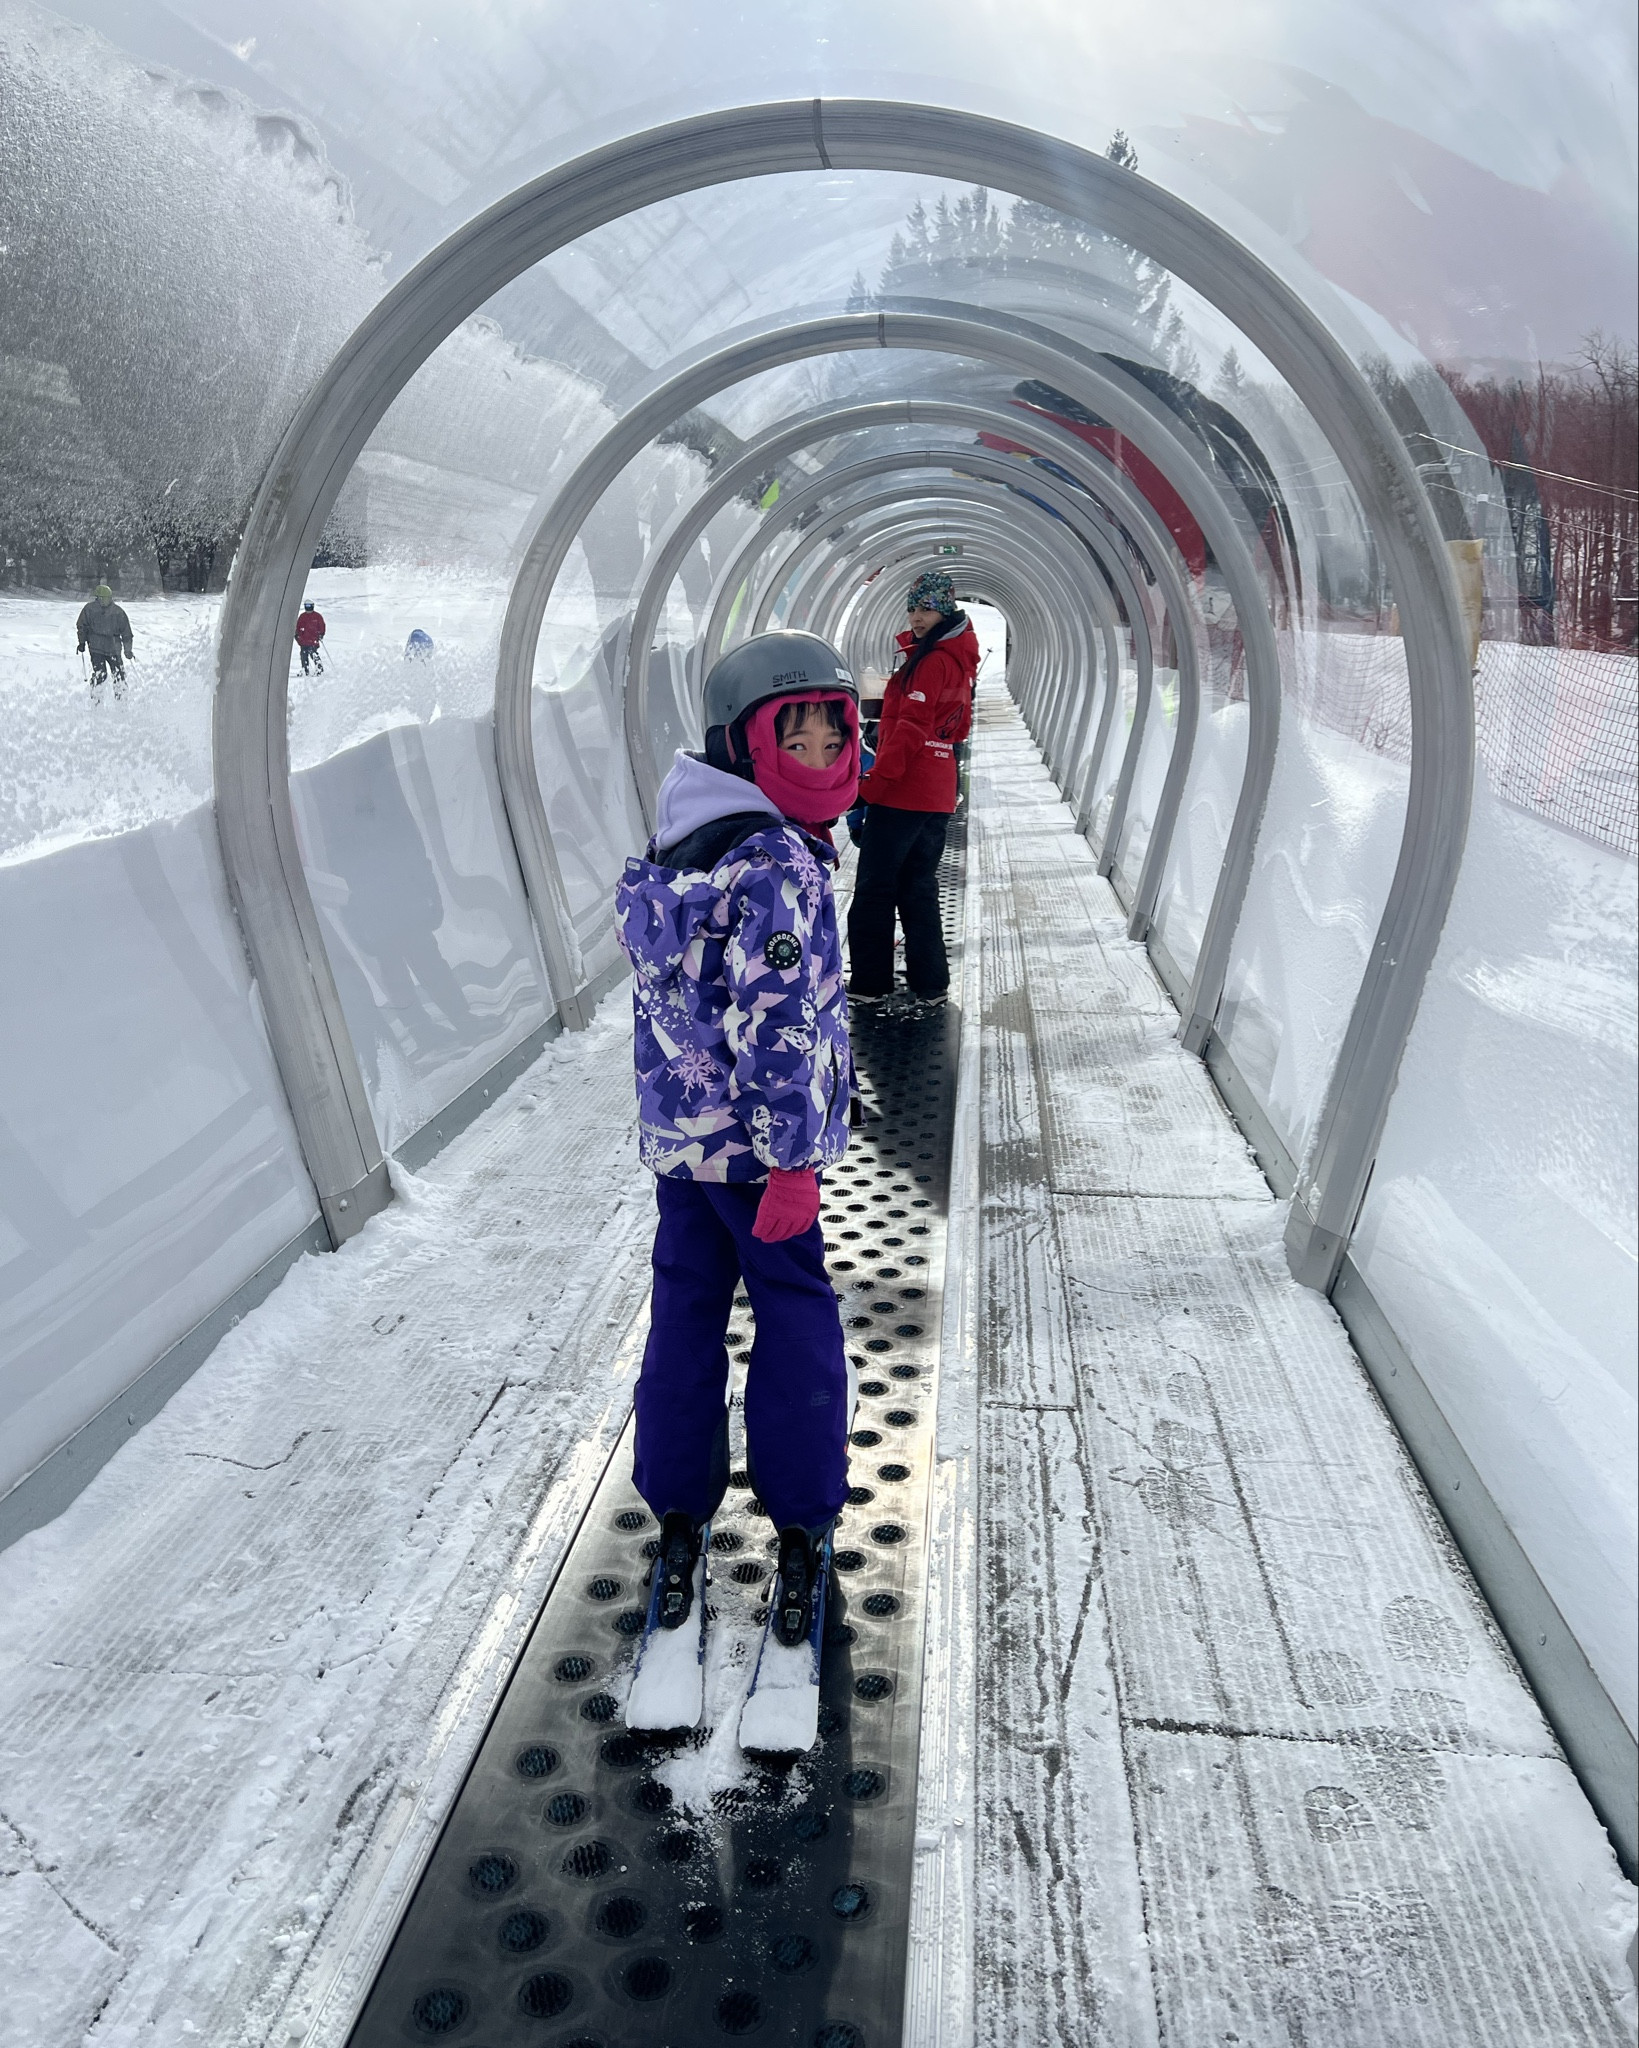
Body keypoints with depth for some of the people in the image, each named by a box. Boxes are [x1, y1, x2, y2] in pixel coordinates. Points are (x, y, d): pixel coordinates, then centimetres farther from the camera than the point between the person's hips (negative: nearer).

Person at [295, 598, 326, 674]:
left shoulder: (317, 616, 3)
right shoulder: (302, 616, 13)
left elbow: (322, 626, 4)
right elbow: (298, 626, 18)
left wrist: (321, 634, -8)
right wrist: (297, 634, 7)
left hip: (313, 640, -4)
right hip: (303, 640, 4)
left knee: (313, 654, -16)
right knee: (304, 655, 4)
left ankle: (320, 669, -12)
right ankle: (304, 670, 10)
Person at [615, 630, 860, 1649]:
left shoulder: (685, 845, 9)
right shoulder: (779, 866, -20)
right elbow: (775, 1026, -24)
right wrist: (792, 1160, -19)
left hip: (676, 1130, 8)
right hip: (750, 1141, -8)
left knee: (686, 1306, 16)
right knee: (796, 1315, 7)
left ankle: (679, 1517, 29)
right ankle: (800, 1525, 21)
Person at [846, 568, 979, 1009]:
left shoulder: (931, 661, -13)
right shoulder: (957, 659, 16)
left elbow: (910, 729, -20)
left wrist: (874, 781, -19)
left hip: (902, 792, -10)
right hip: (936, 795, 10)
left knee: (874, 889, -2)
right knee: (917, 888, 15)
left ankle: (869, 982, 4)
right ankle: (928, 985, 18)